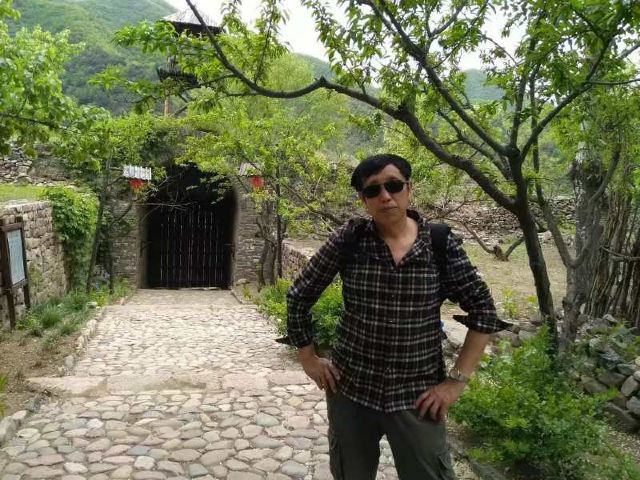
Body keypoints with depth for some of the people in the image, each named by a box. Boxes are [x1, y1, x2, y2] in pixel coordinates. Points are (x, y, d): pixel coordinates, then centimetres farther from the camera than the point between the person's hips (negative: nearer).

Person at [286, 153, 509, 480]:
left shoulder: (441, 244, -8)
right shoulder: (349, 240, -8)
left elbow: (484, 312, -3)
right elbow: (299, 296, 0)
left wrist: (457, 380, -7)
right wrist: (309, 360, 0)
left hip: (417, 395, -1)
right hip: (350, 388, 1)